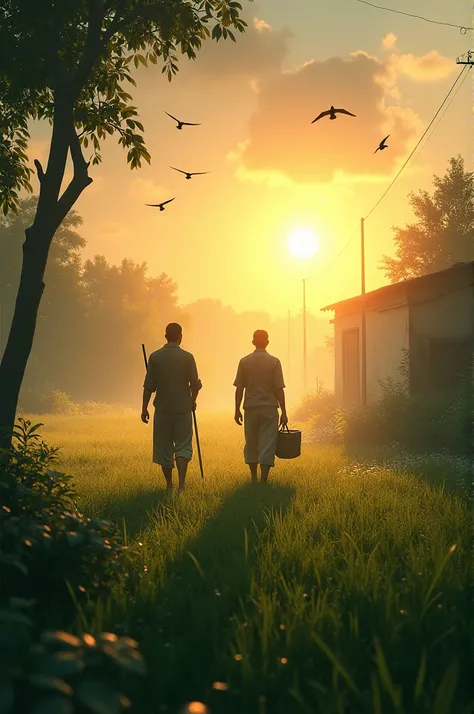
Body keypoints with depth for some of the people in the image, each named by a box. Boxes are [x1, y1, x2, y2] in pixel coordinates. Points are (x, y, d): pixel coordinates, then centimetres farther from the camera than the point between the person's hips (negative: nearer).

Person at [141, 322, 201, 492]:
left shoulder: (155, 357, -2)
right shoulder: (187, 357, -4)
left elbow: (149, 385, -3)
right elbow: (195, 384, -3)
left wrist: (144, 408, 4)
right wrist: (193, 401, 16)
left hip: (162, 408, 1)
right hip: (183, 408, -1)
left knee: (164, 447, 11)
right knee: (183, 446, 3)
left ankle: (169, 485, 19)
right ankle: (181, 483, -15)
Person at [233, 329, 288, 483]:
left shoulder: (244, 361, 1)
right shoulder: (274, 362, -4)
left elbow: (239, 388, 0)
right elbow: (279, 389, -6)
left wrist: (237, 410, 8)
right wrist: (283, 412, 0)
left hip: (251, 408, 2)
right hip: (269, 408, -2)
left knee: (251, 444, 14)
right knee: (267, 445, 0)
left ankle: (254, 478, 21)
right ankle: (263, 480, -6)